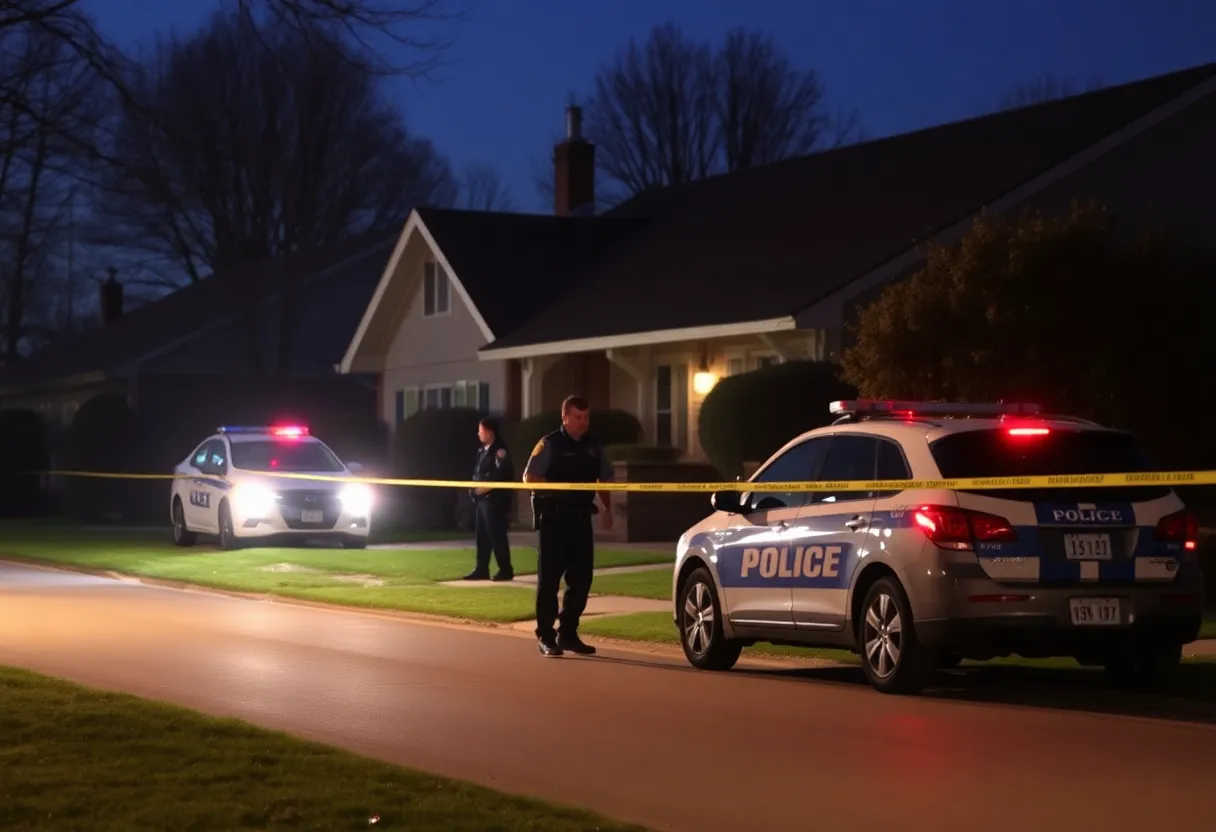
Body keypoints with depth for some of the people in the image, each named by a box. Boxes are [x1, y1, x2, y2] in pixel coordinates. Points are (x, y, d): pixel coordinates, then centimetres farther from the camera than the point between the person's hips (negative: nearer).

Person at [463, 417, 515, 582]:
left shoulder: (500, 451, -12)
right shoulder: (483, 451, 16)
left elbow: (503, 475, -20)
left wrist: (488, 487, -16)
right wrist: (475, 488, 7)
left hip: (494, 500, -9)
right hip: (482, 499, 9)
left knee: (497, 535, -7)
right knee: (482, 536, 11)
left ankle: (505, 570, -1)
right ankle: (481, 569, 17)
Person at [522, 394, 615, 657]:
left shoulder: (594, 447, 11)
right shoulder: (549, 444, -5)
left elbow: (603, 480, 21)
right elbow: (529, 477, -9)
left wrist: (608, 510, 11)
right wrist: (555, 487, -22)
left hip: (581, 517, 5)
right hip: (554, 518, -5)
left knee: (581, 578, 7)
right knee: (549, 578, -1)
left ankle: (568, 633, 18)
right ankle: (546, 637, 4)